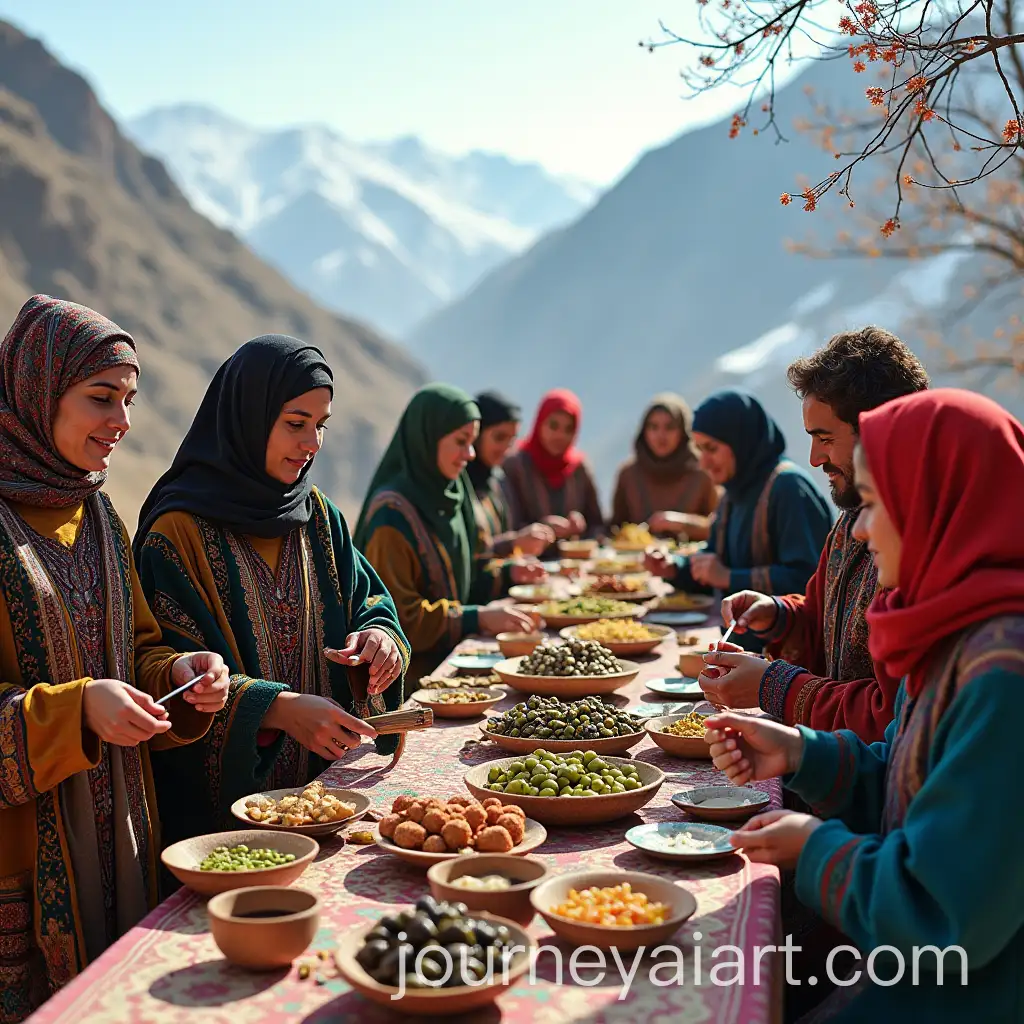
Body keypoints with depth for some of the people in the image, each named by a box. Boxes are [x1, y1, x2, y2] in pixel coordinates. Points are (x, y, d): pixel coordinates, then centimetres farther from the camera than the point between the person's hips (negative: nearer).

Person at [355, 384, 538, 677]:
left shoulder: (449, 496, 9)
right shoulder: (393, 512, -16)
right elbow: (395, 616, -16)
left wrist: (506, 574, 7)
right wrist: (478, 618, -18)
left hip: (448, 658, 8)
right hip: (412, 672, -8)